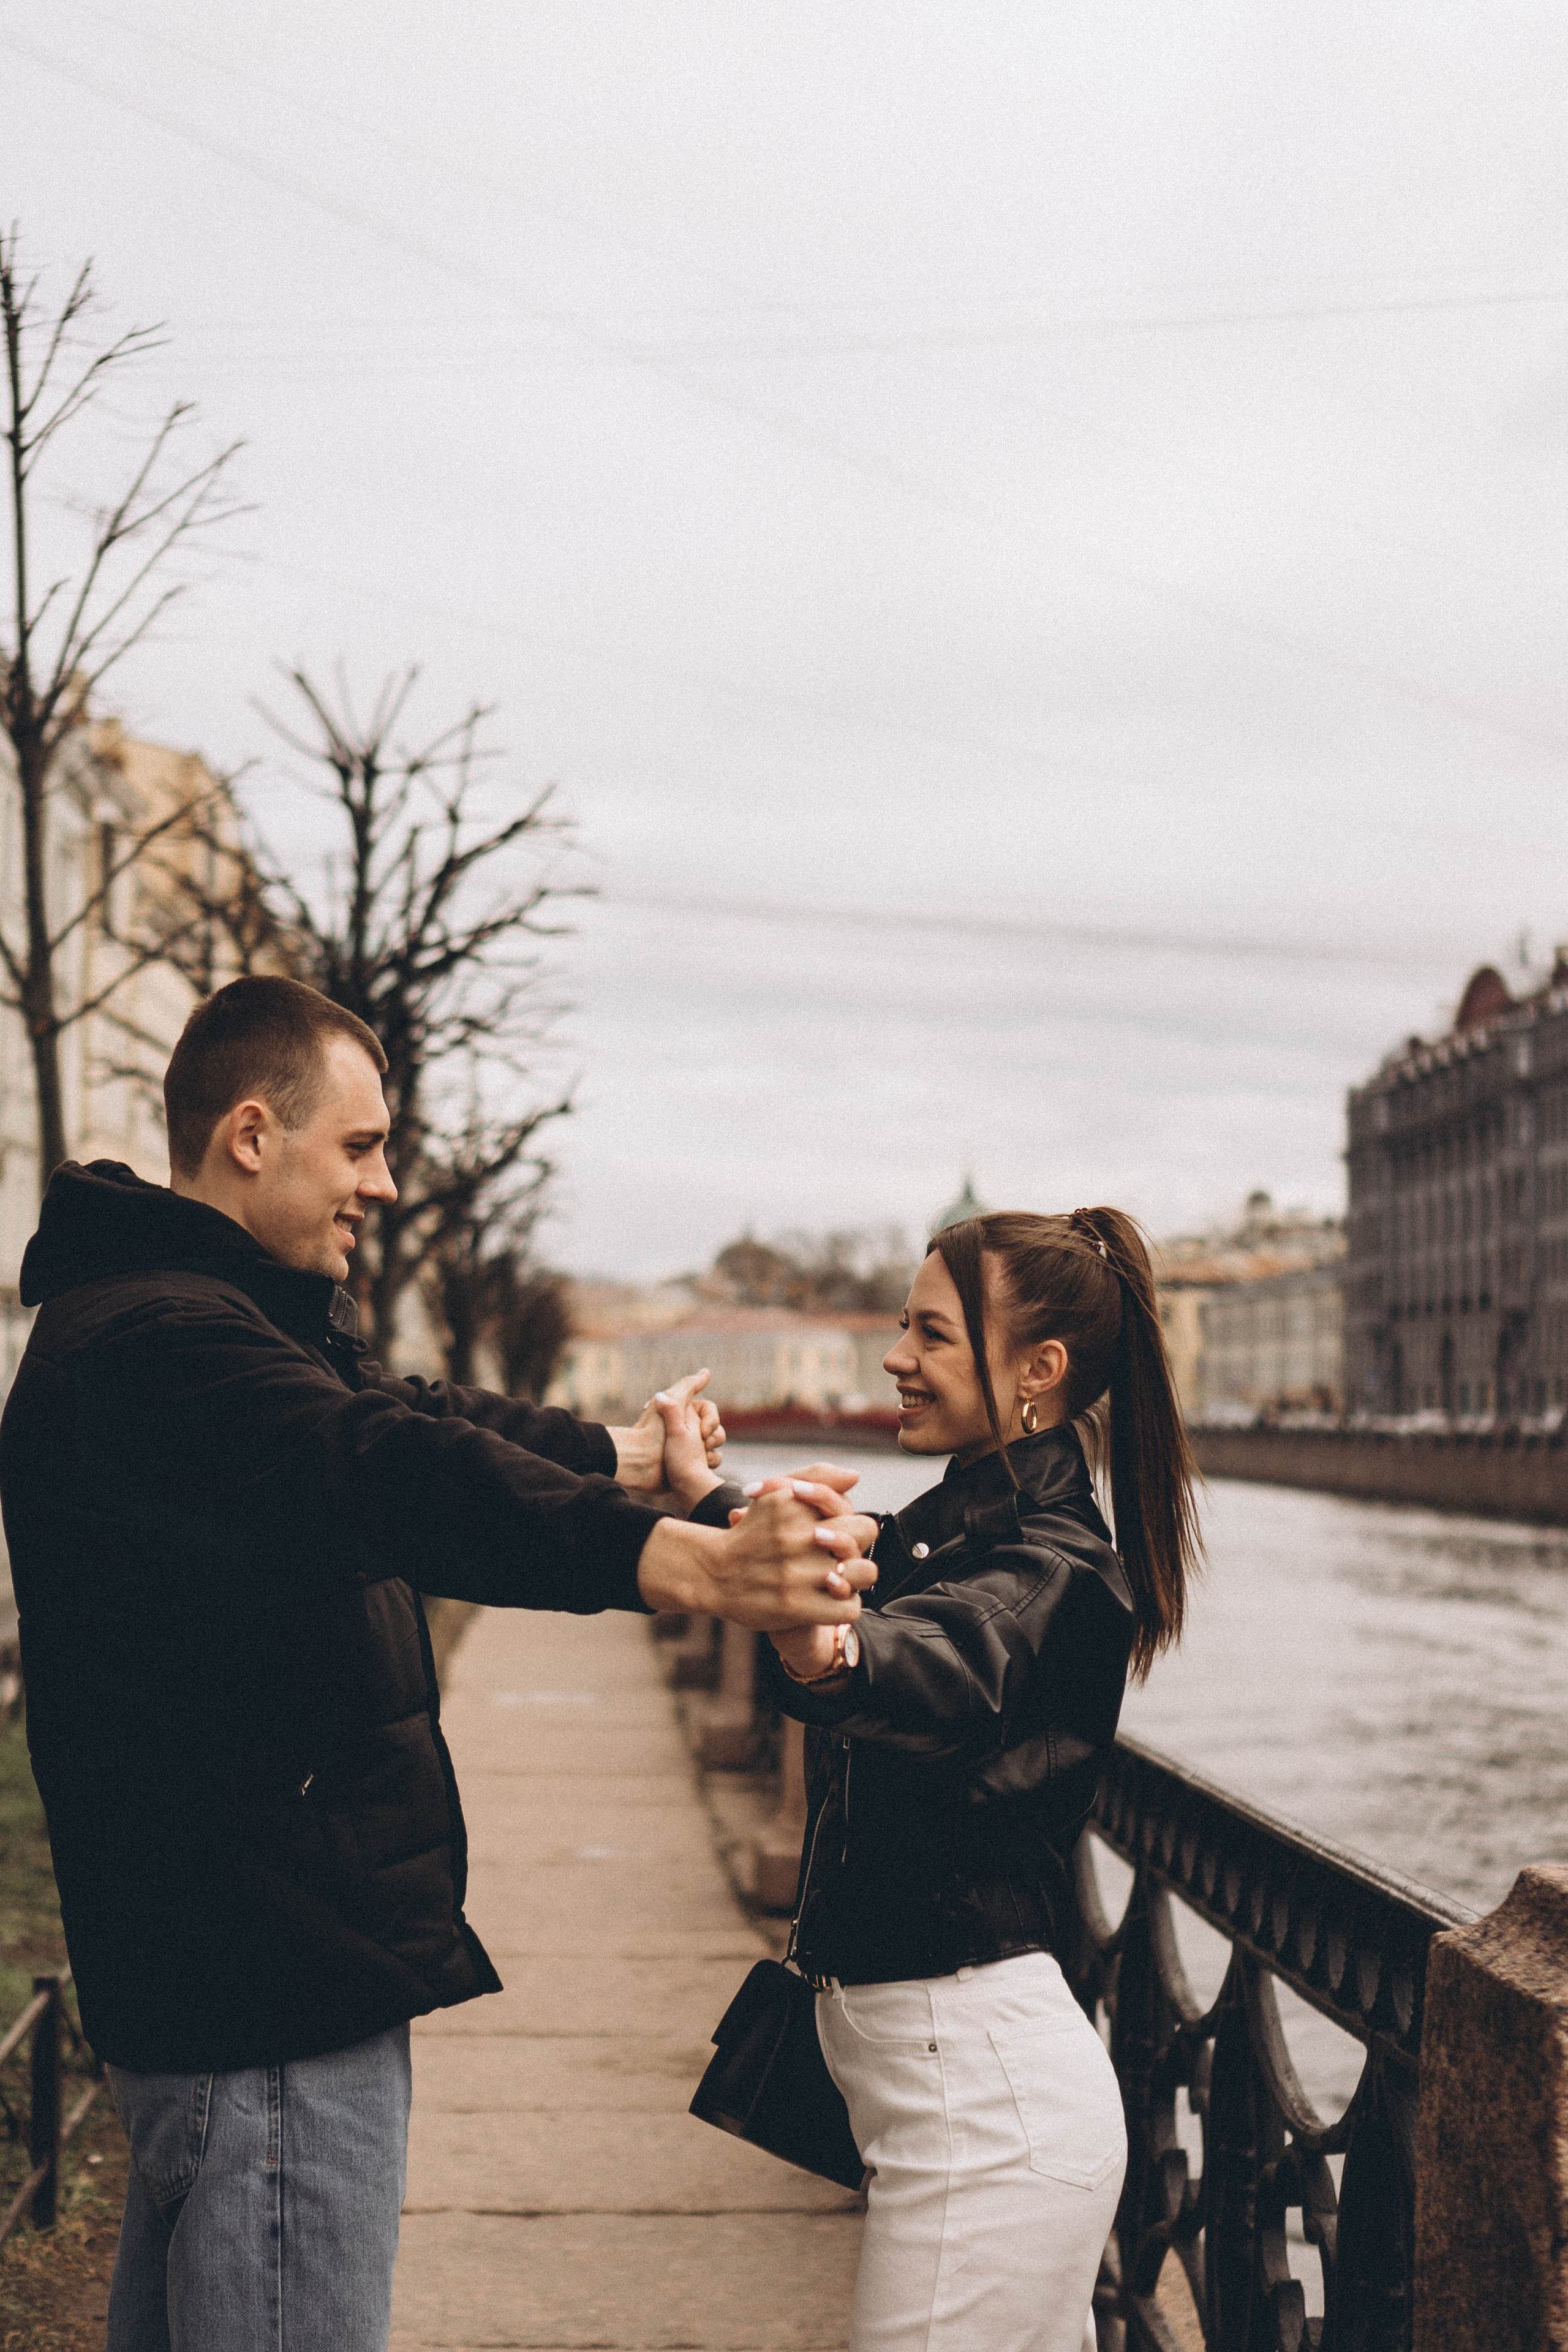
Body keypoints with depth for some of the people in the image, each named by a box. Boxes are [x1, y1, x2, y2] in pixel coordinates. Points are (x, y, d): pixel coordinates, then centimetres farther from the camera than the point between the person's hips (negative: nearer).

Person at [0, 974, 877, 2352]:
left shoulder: (198, 1316, 16)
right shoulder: (156, 1340, -20)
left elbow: (411, 1418, 28)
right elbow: (400, 1480, -37)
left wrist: (629, 1458, 37)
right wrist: (693, 1564, -48)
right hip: (268, 1986, -12)